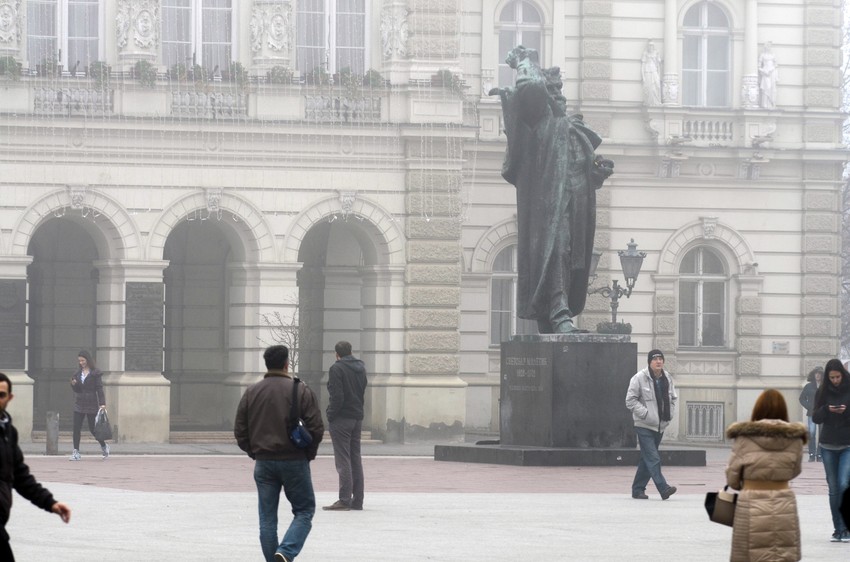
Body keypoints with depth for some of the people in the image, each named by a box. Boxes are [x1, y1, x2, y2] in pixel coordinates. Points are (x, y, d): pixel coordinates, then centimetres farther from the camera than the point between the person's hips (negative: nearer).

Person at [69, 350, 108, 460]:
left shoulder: (96, 373, -6)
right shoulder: (78, 372, 10)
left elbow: (99, 388, -9)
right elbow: (76, 390, 14)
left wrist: (102, 403, -17)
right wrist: (73, 384, -9)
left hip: (91, 405, -5)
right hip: (79, 404, 5)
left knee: (93, 428, 3)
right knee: (76, 428, -4)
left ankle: (104, 446, 27)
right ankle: (76, 452, -3)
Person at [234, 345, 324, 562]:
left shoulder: (251, 393, 4)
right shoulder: (300, 390, -7)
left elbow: (240, 431, 5)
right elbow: (316, 428, -10)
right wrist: (308, 453, 6)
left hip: (263, 463, 3)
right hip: (294, 462, -3)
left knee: (267, 518, 9)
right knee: (304, 510, 7)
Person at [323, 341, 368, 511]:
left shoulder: (337, 368, -11)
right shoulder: (360, 368, 13)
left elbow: (336, 396, -18)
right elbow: (362, 393, 14)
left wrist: (331, 416, -9)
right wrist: (358, 411, 13)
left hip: (341, 419, -7)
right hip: (357, 418, 7)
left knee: (343, 460, -8)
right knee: (355, 459, 10)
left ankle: (344, 500, -11)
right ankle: (357, 500, 11)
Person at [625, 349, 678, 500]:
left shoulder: (667, 378, 9)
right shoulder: (639, 378, -9)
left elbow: (673, 398, 22)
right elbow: (630, 400, -9)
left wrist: (669, 414, 6)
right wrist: (645, 413, -17)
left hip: (660, 426, 6)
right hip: (644, 426, -6)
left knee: (647, 459, 12)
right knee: (653, 459, -15)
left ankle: (638, 489, 20)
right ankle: (663, 488, -22)